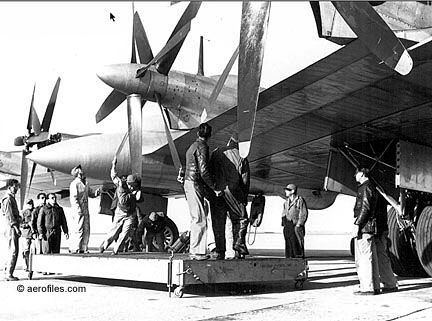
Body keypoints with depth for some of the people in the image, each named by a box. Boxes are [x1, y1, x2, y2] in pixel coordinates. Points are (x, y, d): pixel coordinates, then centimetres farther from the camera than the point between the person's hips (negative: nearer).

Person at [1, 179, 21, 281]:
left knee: (12, 252, 11)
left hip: (13, 228, 10)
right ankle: (9, 274, -9)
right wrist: (16, 227, -22)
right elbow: (9, 215, -18)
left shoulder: (12, 198, 20)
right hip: (11, 228, -10)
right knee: (13, 251, -11)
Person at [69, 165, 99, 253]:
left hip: (86, 211, 8)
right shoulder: (74, 184, -8)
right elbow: (73, 198, -14)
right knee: (79, 230, -9)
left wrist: (96, 192, 2)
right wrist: (78, 210, -21)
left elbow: (91, 193, 24)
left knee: (86, 230, 7)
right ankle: (75, 248, -3)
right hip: (79, 211, -8)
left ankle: (84, 248, 12)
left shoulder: (85, 183, 16)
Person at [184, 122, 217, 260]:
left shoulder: (192, 146, 18)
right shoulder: (202, 147, -11)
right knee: (199, 219, -7)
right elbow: (203, 171, -18)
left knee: (197, 217, 12)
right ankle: (196, 251, -5)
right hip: (195, 184, -10)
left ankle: (194, 249, 14)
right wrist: (213, 186, -7)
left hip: (188, 183, 10)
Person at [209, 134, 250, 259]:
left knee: (218, 223, 6)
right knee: (241, 219, 11)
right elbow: (245, 179, 2)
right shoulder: (241, 156, 5)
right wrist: (245, 197, 8)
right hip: (233, 191, -2)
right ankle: (239, 243, -6)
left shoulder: (216, 153, 9)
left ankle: (220, 252, 5)